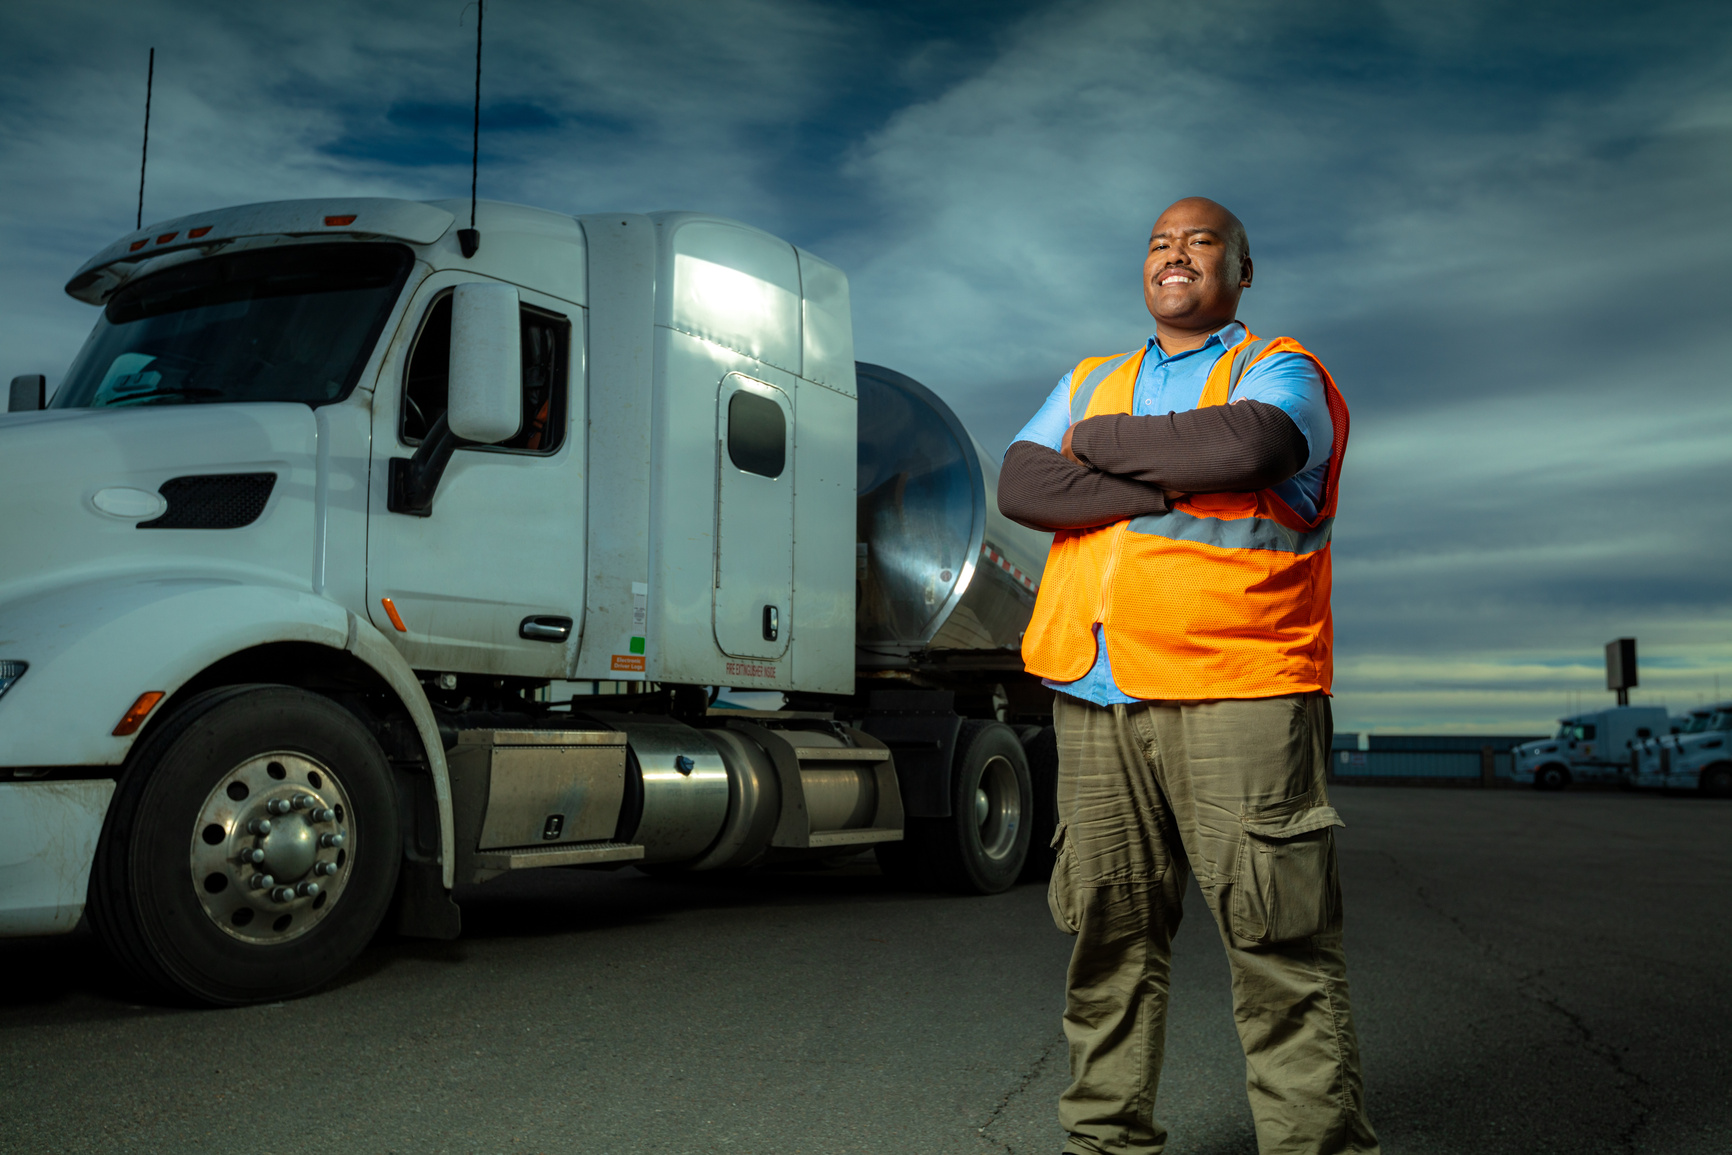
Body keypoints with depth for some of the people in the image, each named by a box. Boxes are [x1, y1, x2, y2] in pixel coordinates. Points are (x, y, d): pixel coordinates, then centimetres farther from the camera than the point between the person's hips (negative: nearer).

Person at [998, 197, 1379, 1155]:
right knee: (1109, 937, 10)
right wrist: (1171, 484, -8)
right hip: (1095, 701, 5)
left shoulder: (1280, 371, 7)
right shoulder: (1089, 383, 21)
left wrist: (1101, 442, -3)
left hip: (1235, 694, -4)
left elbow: (1242, 444, -18)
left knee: (1279, 943, -6)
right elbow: (1022, 487, 3)